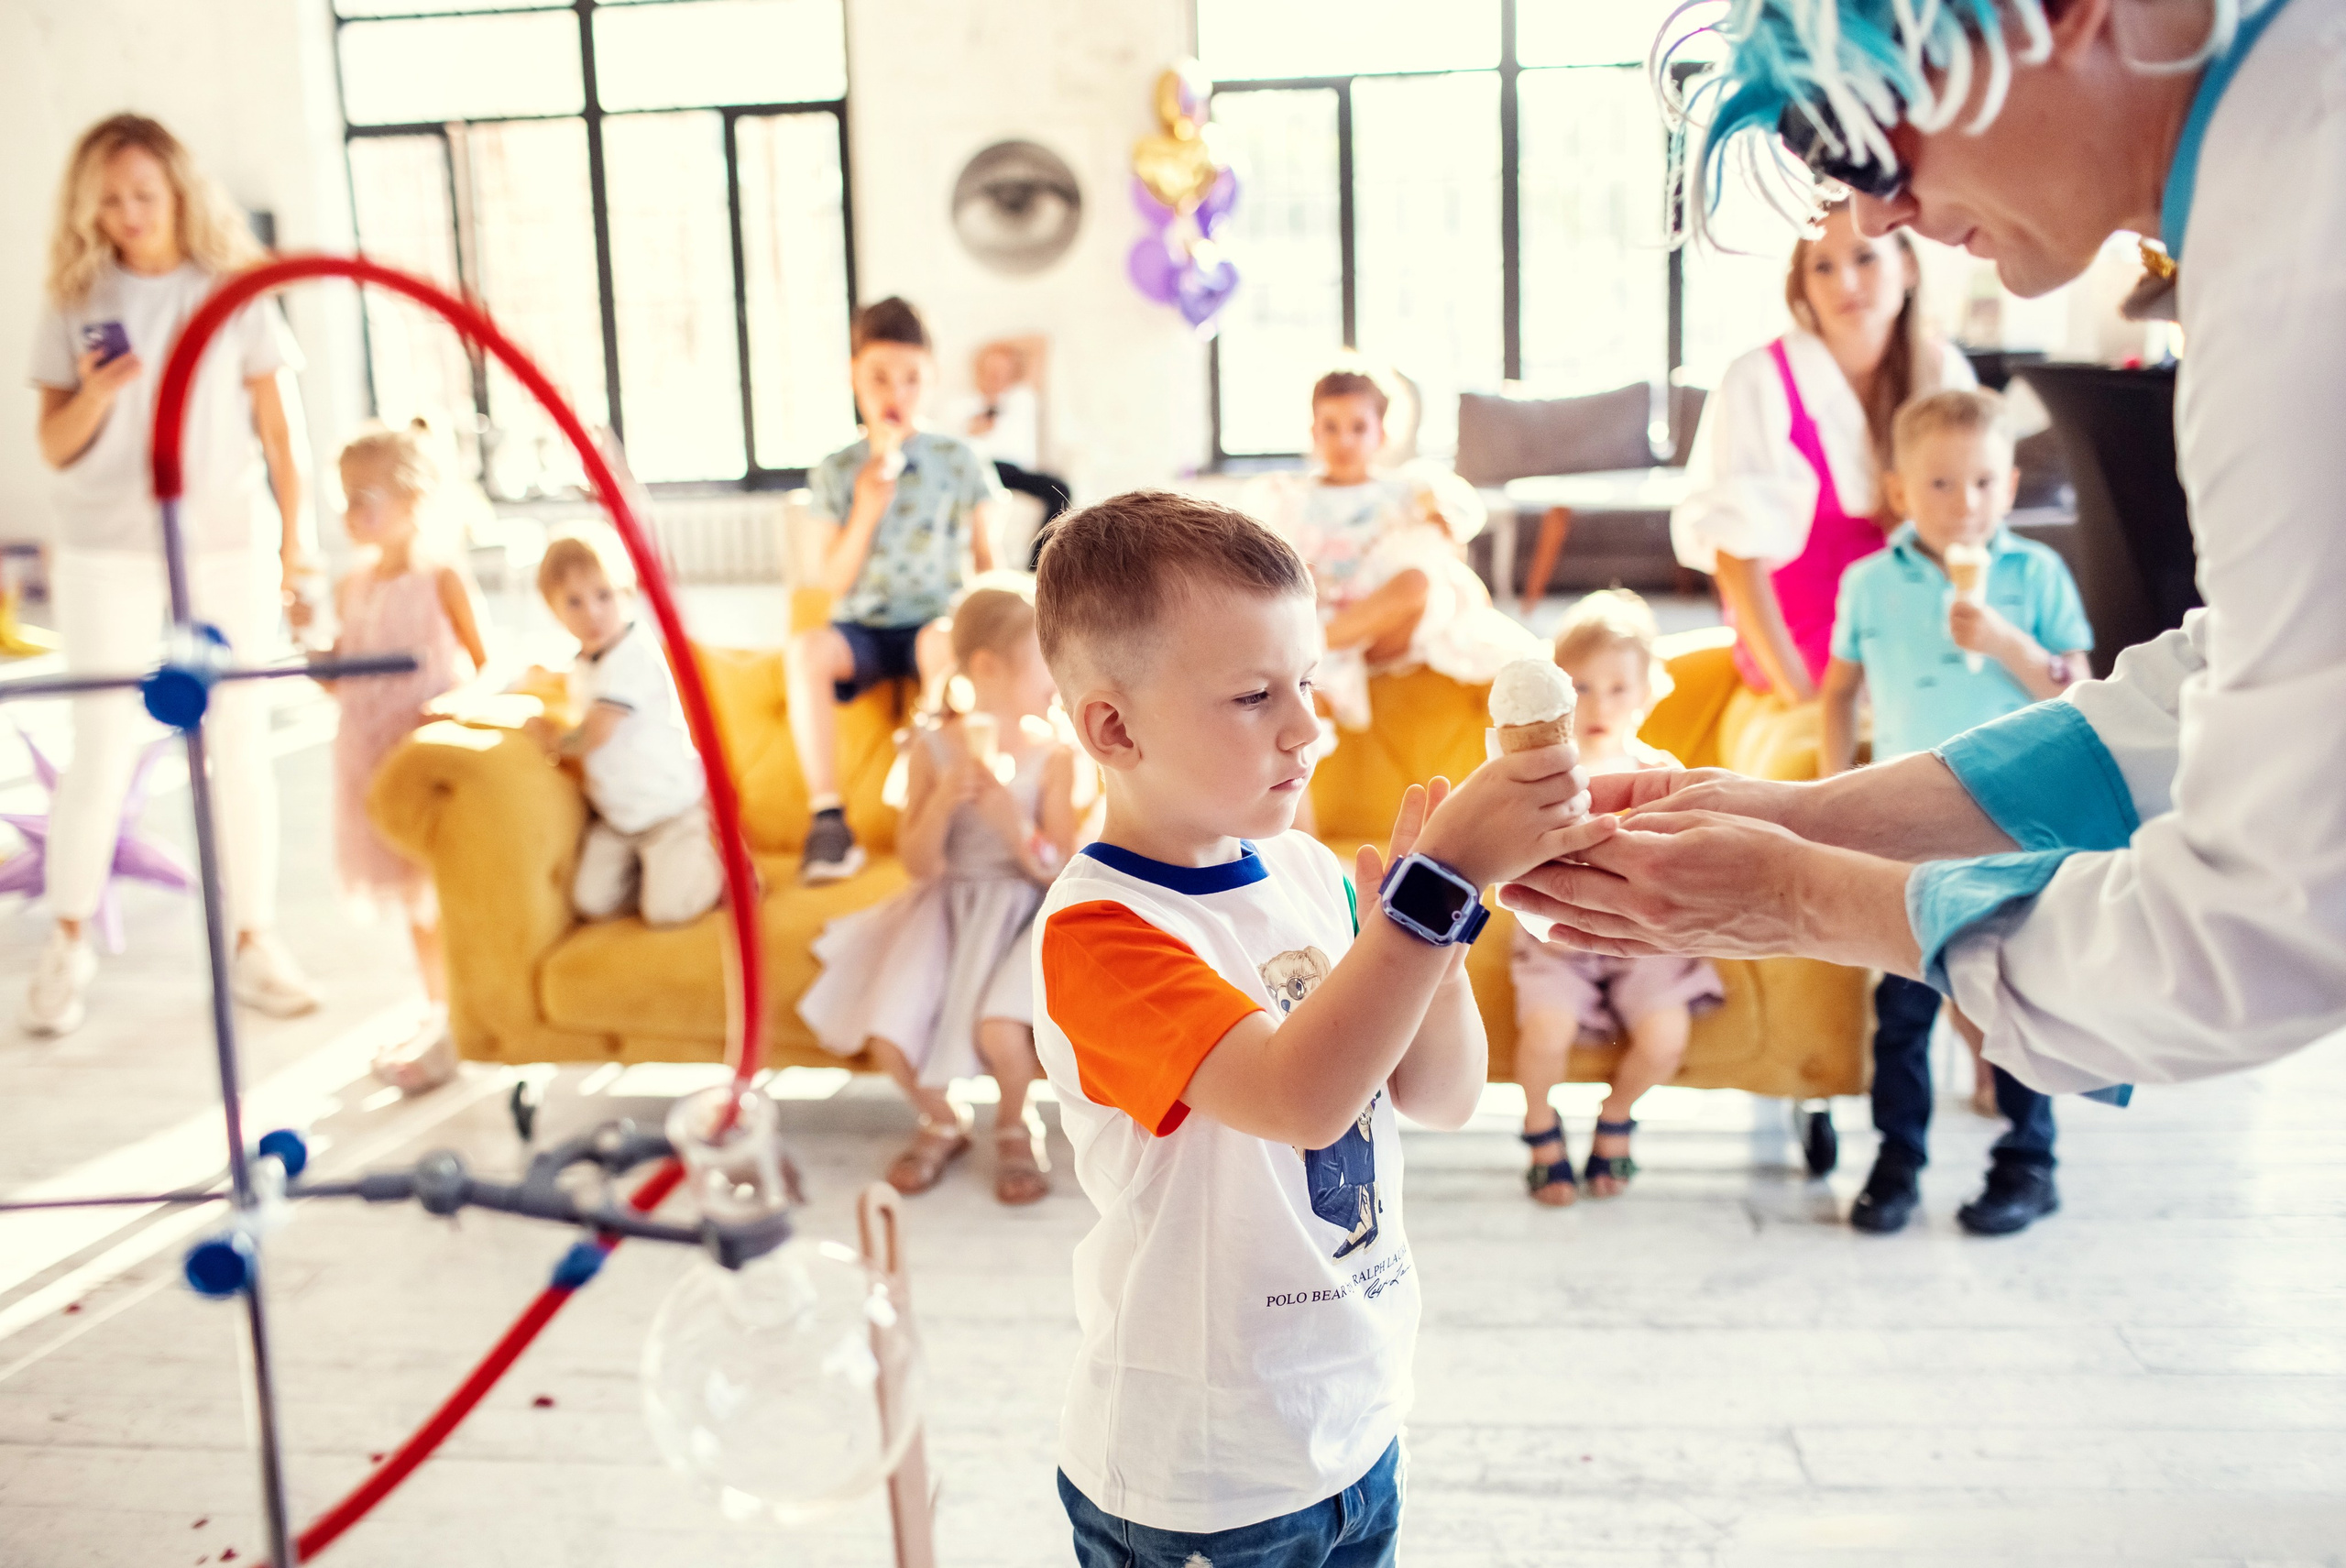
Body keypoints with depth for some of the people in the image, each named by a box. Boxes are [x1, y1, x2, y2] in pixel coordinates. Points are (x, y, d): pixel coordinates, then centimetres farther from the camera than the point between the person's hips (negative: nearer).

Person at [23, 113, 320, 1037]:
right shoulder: (76, 302, 5)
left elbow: (276, 425, 5)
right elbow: (54, 449, 4)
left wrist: (296, 534, 2)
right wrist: (95, 393, -15)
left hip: (229, 550, 0)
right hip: (108, 556, 0)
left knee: (240, 747, 3)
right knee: (101, 751, 1)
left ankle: (254, 943, 12)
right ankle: (69, 944, 17)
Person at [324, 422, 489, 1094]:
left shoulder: (442, 579, -9)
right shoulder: (352, 587, 8)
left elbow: (485, 667, -7)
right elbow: (339, 682, 12)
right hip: (372, 753, 7)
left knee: (440, 890, -3)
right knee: (413, 897, 16)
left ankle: (455, 1036, 8)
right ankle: (438, 1017, 31)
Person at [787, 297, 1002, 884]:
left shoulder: (959, 461, 6)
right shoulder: (836, 472, 7)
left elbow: (986, 560, 9)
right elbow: (834, 583, 2)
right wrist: (865, 512, -10)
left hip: (934, 620, -1)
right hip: (862, 627, 2)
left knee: (944, 641, -38)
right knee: (807, 648, -32)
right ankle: (827, 817, -27)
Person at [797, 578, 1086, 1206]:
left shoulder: (1053, 752, -6)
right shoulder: (933, 746, -4)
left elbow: (1056, 871, -8)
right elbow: (918, 865, -4)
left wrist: (1007, 813, -24)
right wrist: (943, 803, -22)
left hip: (1024, 909, -2)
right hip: (945, 905, 2)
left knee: (999, 1030, -29)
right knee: (887, 1037, -17)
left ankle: (1015, 1127, 8)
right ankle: (942, 1123, 17)